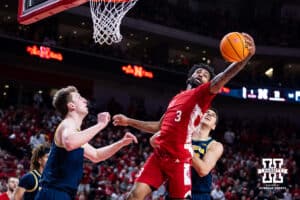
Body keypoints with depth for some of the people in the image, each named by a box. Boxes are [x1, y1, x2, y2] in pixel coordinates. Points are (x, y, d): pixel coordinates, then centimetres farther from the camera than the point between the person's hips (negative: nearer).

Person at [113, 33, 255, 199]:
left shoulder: (203, 93, 4)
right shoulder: (176, 98, 25)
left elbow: (223, 77, -16)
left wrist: (246, 56, -34)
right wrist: (129, 121, 38)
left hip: (179, 159, -6)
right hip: (159, 155, 6)